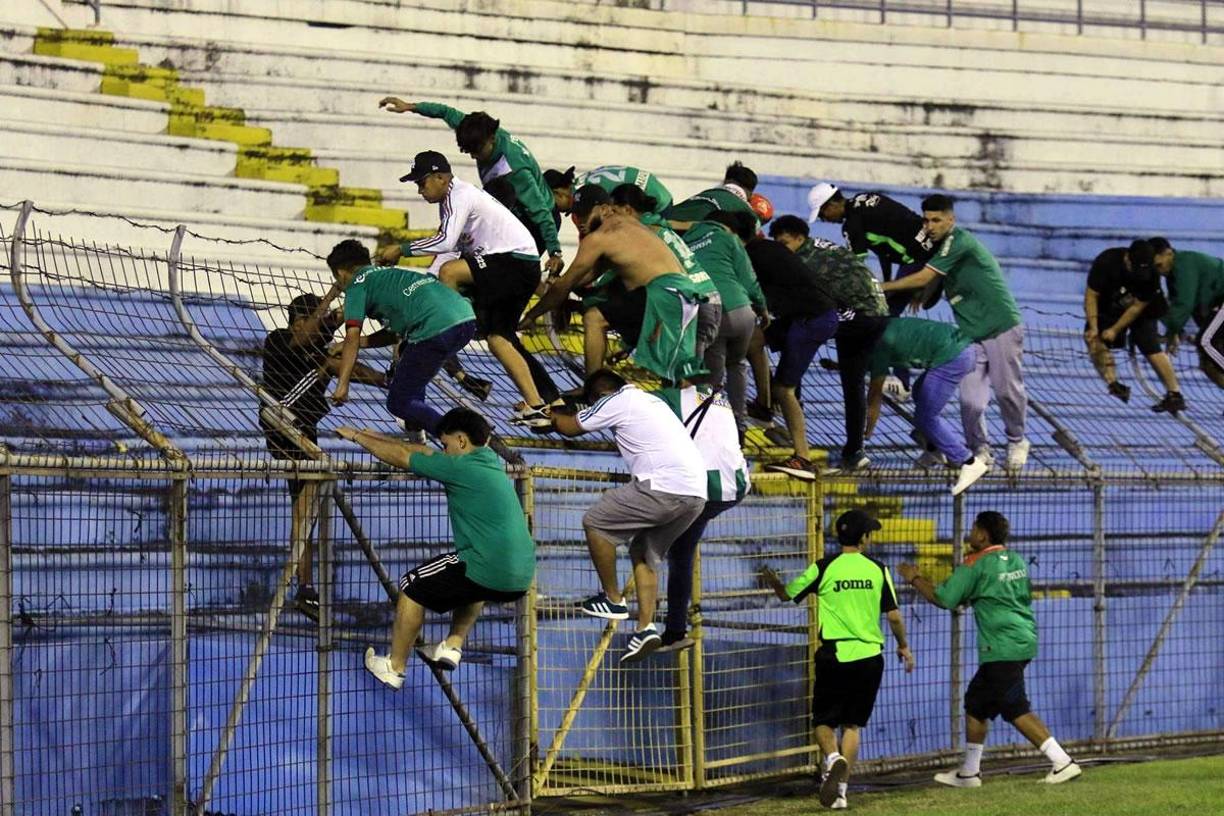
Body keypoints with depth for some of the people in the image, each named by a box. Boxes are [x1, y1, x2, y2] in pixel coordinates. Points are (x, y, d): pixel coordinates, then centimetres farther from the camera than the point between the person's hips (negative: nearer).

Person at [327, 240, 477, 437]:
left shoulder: (357, 284, 11)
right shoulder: (388, 274, 35)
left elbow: (352, 337, -1)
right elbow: (396, 332, 42)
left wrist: (342, 385, -2)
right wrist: (356, 343, 46)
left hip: (437, 328, -9)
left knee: (398, 403, 2)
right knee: (407, 350, 37)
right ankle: (415, 431, 34)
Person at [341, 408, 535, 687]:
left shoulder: (460, 467, -8)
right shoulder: (489, 460, 16)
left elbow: (403, 457, 2)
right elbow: (428, 454, 26)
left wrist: (358, 437, 16)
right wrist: (380, 438, 31)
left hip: (489, 573, -8)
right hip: (522, 577, 8)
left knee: (412, 588, 11)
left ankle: (395, 668, 20)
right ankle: (453, 644, 31)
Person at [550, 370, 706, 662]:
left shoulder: (616, 401, 4)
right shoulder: (651, 400, 28)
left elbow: (571, 427, 15)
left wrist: (552, 415, 34)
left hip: (665, 487, -9)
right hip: (697, 494, 9)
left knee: (595, 522, 6)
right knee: (644, 554, 18)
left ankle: (613, 600, 10)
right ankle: (646, 627, 3)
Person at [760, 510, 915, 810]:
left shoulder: (824, 568, -4)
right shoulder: (878, 570, 1)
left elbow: (788, 594, 8)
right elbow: (894, 616, 4)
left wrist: (773, 582, 31)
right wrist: (903, 646, 21)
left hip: (834, 656, -2)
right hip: (869, 656, 2)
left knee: (824, 721, 10)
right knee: (852, 724, 11)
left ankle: (834, 758, -22)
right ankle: (840, 789, 4)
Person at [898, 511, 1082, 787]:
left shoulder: (976, 564, -10)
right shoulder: (1016, 560, 14)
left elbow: (943, 598, -8)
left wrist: (914, 579, 7)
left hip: (1002, 648, -9)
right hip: (1024, 639, 9)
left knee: (1017, 710, -10)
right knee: (976, 701, 17)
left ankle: (1062, 762, -16)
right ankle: (969, 772, 23)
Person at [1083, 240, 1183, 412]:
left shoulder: (1150, 274, -27)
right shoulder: (1106, 262, -29)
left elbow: (1138, 307, -19)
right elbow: (1091, 295, -21)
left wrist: (1115, 330, -21)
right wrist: (1093, 327, -28)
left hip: (1140, 310, -1)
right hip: (1108, 307, 1)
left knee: (1152, 349, -13)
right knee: (1095, 340, -22)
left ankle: (1175, 395, -11)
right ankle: (1112, 382, -25)